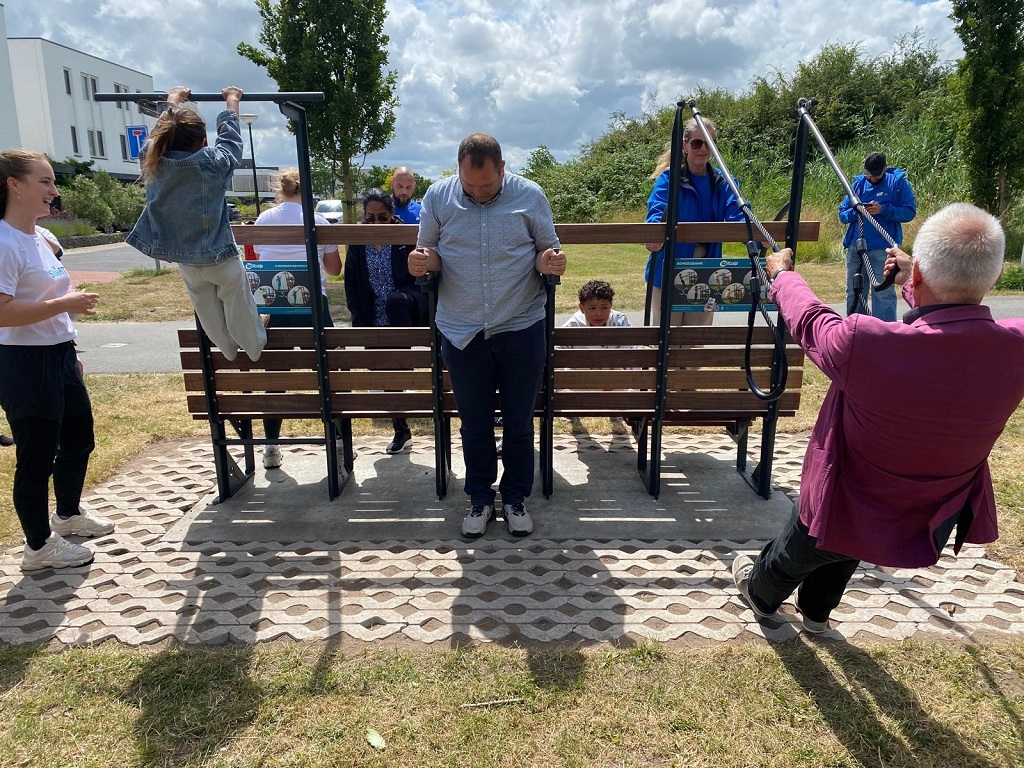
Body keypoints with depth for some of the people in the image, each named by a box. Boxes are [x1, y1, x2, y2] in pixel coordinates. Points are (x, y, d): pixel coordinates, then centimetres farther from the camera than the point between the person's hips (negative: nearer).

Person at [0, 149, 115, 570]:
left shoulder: (39, 237, 11)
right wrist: (65, 304, -25)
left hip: (59, 358, 10)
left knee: (79, 439, 21)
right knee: (37, 456, 2)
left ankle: (68, 513, 43)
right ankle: (39, 545, 19)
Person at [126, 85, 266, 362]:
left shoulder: (152, 161, -11)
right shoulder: (212, 163, -22)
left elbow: (159, 133, 9)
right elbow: (230, 138, -4)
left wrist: (172, 103, 25)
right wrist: (232, 101, 11)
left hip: (185, 260, 4)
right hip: (220, 256, -4)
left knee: (210, 316, 21)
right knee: (240, 310, 15)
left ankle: (231, 353, 39)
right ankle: (256, 352, 32)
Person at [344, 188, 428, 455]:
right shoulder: (357, 244, 4)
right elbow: (351, 285, 6)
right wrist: (361, 321, -2)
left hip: (406, 310, -3)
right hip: (377, 321, 3)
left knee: (394, 299, -37)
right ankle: (401, 431, 20)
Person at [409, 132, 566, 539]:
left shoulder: (530, 195, -1)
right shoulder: (438, 195, 1)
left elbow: (547, 250, 5)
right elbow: (430, 252, 7)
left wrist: (550, 261, -19)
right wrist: (422, 260, -17)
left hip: (521, 328, 0)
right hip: (462, 332, 1)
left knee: (519, 423, 11)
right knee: (474, 423, 12)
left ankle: (516, 497, 30)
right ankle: (480, 498, 31)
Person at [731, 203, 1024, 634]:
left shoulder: (865, 344, -37)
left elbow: (811, 322, -15)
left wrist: (781, 274, 5)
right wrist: (913, 288, 16)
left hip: (845, 514, -4)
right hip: (930, 526, 5)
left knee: (793, 553, 29)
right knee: (844, 547, 36)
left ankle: (760, 595, 60)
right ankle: (816, 612, 61)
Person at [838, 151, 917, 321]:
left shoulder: (899, 183, 1)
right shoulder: (858, 183, 10)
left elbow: (910, 212, -5)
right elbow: (842, 213, 10)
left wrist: (883, 210, -18)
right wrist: (856, 212, -12)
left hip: (883, 249, -4)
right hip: (856, 247, 4)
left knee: (883, 293, -5)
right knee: (854, 292, 12)